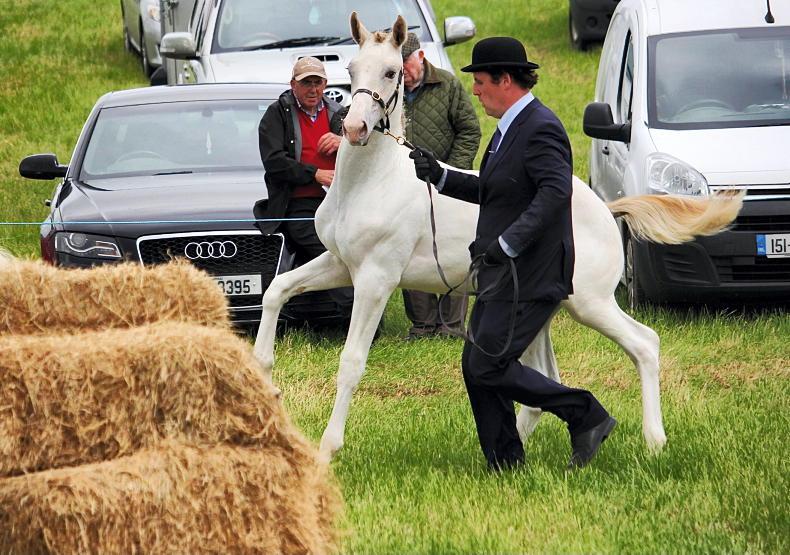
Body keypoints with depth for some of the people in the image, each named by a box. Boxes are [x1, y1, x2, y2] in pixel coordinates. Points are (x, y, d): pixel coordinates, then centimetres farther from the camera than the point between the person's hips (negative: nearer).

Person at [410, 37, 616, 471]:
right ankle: (506, 466, 14)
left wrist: (507, 242, -34)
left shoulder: (540, 130, -17)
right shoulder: (510, 128, 16)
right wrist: (439, 177, 15)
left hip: (529, 276, -10)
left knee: (489, 367, -12)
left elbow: (555, 191, -30)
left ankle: (586, 416, -2)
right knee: (476, 367, 9)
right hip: (503, 274, 10)